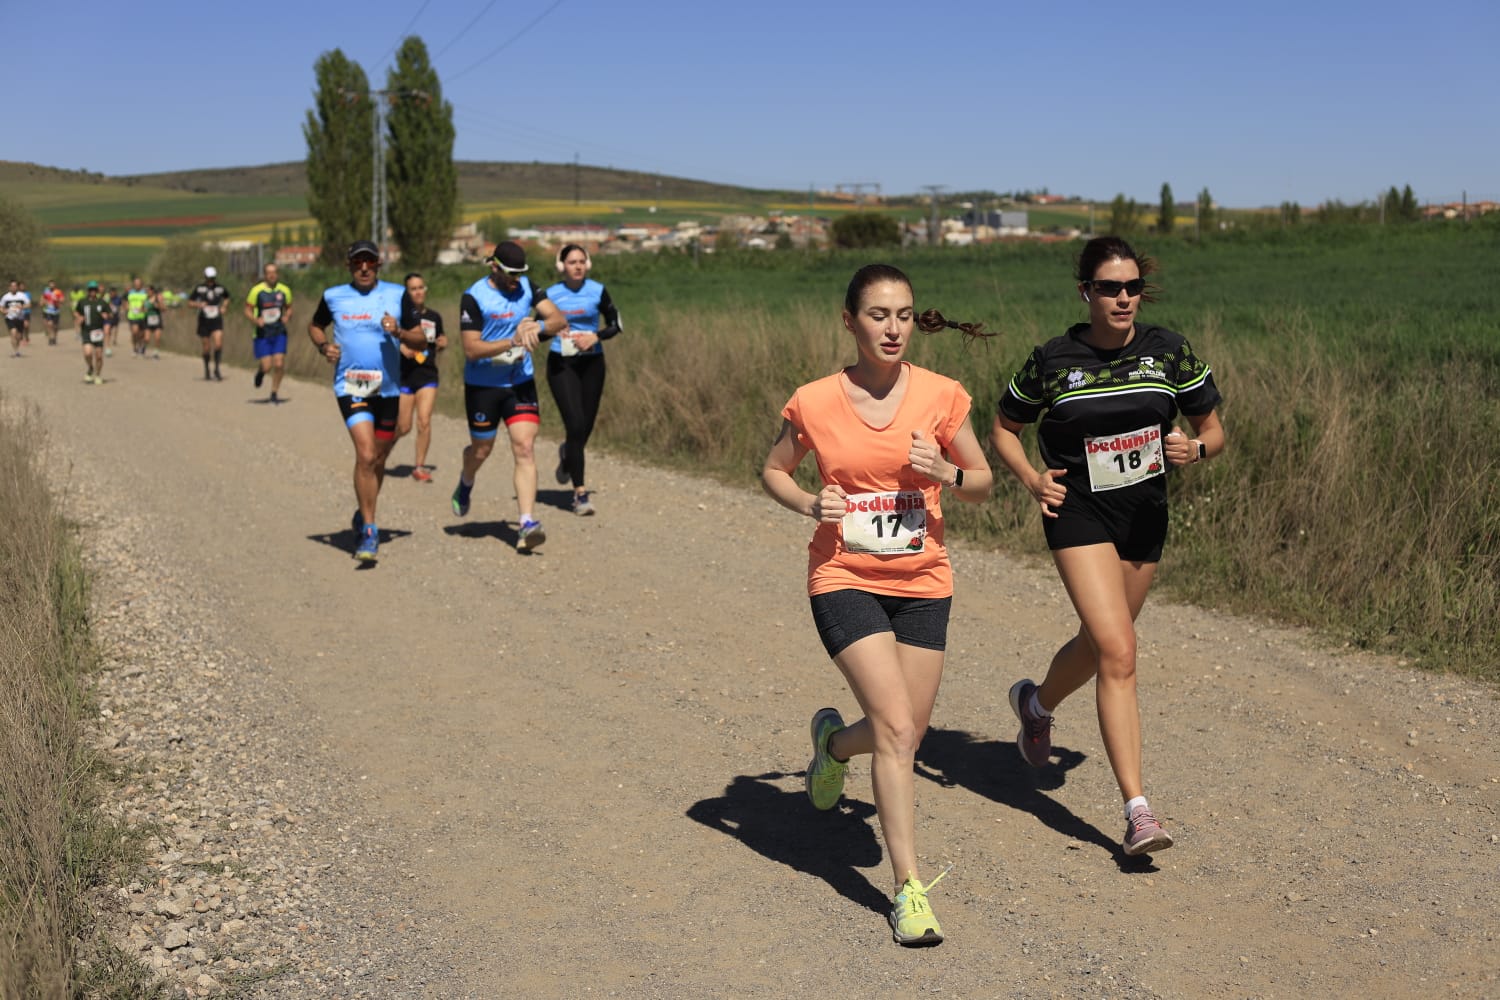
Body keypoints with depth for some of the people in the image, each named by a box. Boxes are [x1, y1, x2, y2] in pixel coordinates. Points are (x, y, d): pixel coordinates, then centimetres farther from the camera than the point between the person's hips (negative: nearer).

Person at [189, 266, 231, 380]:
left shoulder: (220, 288, 1)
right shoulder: (199, 288, -3)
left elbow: (227, 297, 23)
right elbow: (190, 302, 3)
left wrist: (223, 307, 6)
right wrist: (198, 305, -17)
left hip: (217, 321, 0)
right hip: (204, 322, 0)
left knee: (218, 344, -18)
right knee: (206, 348, 6)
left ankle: (216, 369, -6)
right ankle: (206, 371, 24)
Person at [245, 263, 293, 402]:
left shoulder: (284, 290, 3)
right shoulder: (257, 290, -6)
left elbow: (289, 308, 17)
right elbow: (247, 311, -1)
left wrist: (287, 316, -5)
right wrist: (256, 320, -20)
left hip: (279, 333, 2)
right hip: (262, 333, -2)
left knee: (279, 364, -7)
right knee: (267, 366, -6)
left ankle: (274, 393, 10)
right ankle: (260, 371, 32)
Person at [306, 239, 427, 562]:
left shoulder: (397, 295, 2)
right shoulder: (333, 296, 3)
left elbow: (420, 339, 3)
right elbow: (315, 326, 21)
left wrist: (398, 332, -17)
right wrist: (324, 347, 1)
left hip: (388, 389, 2)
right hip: (350, 387, -2)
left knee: (378, 460, 13)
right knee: (365, 454, -18)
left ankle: (362, 515, 38)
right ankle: (369, 533, -11)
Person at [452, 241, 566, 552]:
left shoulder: (526, 287, 1)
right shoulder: (474, 297, -14)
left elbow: (559, 320, -3)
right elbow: (472, 349, -19)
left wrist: (539, 326, -25)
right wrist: (513, 342, -29)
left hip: (520, 382, 3)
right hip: (483, 385, -3)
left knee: (525, 449, -11)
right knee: (481, 450, 13)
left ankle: (527, 526, -16)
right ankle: (466, 482, 50)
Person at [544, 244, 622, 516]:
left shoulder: (598, 291, 0)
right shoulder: (551, 295, -1)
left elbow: (615, 324, 6)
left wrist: (596, 336, -12)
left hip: (592, 363, 2)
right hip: (561, 364, -2)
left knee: (585, 427, 7)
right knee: (575, 425, -14)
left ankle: (567, 455, 45)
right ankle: (580, 493, -8)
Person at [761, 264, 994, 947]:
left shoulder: (942, 396, -4)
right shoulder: (814, 404, -6)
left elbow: (983, 483, 6)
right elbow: (773, 471, 10)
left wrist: (948, 473, -16)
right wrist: (809, 504, -10)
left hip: (923, 583, 3)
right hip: (845, 580, -3)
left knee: (904, 735, 10)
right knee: (897, 728, -14)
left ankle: (834, 741, 45)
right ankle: (909, 890, -4)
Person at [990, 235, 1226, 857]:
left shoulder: (1168, 352, -2)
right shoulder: (1053, 360, -7)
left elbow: (1213, 430, 6)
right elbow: (1003, 429, 7)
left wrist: (1194, 448, -16)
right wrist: (1033, 480, -10)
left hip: (1145, 514, 4)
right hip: (1079, 513, -4)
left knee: (1099, 645, 18)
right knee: (1118, 653, -17)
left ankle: (1036, 703, 52)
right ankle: (1138, 810, -15)